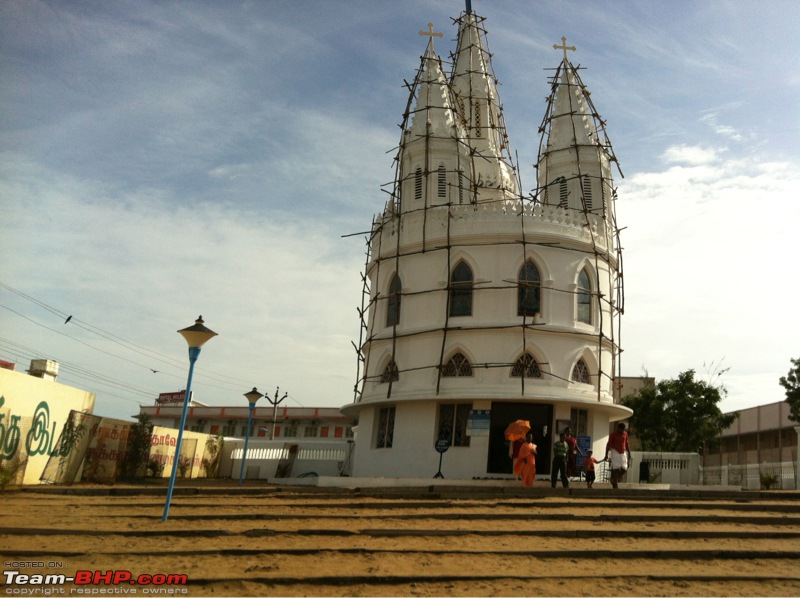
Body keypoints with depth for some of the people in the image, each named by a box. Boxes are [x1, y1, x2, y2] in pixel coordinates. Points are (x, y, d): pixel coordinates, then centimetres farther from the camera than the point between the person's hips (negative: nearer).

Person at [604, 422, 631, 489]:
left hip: (623, 453, 5)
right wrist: (606, 455, -11)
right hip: (615, 452, -4)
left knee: (624, 468, -3)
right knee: (615, 469, -10)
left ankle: (614, 480, 20)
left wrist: (629, 454, 14)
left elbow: (627, 444, 16)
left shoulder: (625, 434, 7)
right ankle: (615, 485, -4)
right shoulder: (613, 434, -5)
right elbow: (609, 444, -6)